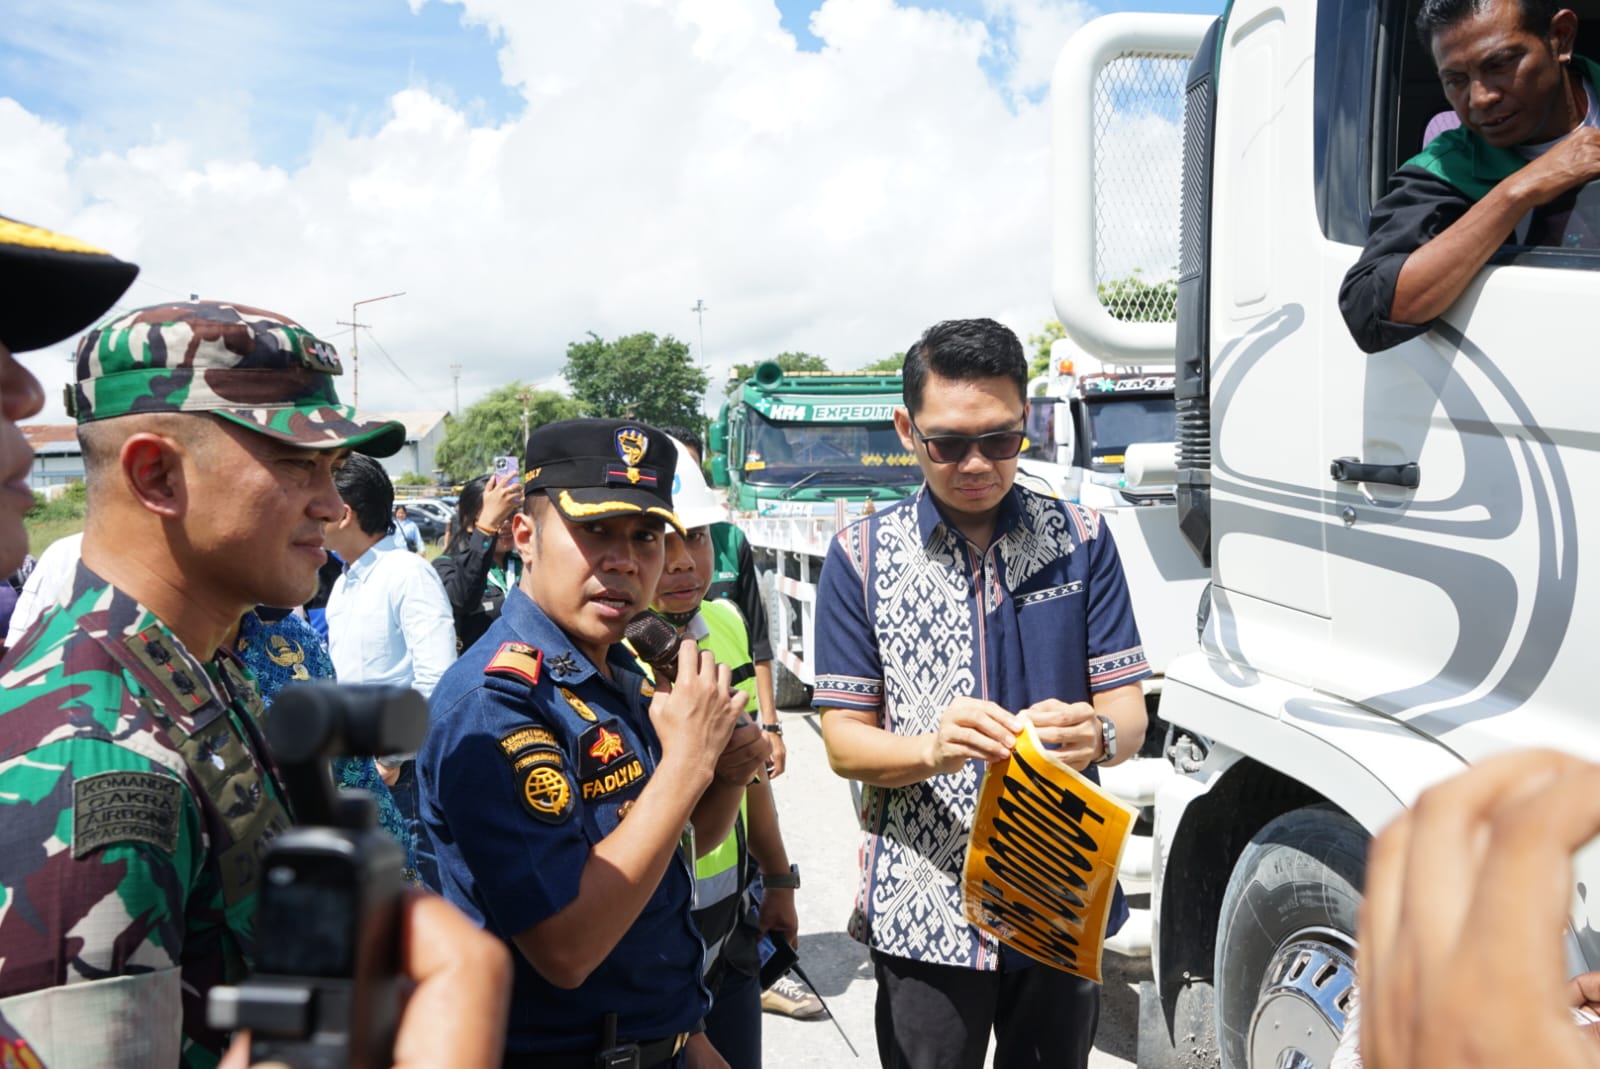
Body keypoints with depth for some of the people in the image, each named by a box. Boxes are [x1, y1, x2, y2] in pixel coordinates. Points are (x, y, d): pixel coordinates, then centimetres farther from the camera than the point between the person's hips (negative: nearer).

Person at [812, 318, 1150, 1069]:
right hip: (923, 910, -1)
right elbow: (844, 742, -6)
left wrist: (1096, 734, -25)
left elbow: (1128, 715, -2)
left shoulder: (1080, 541, 1)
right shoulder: (863, 556, -4)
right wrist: (934, 750, -26)